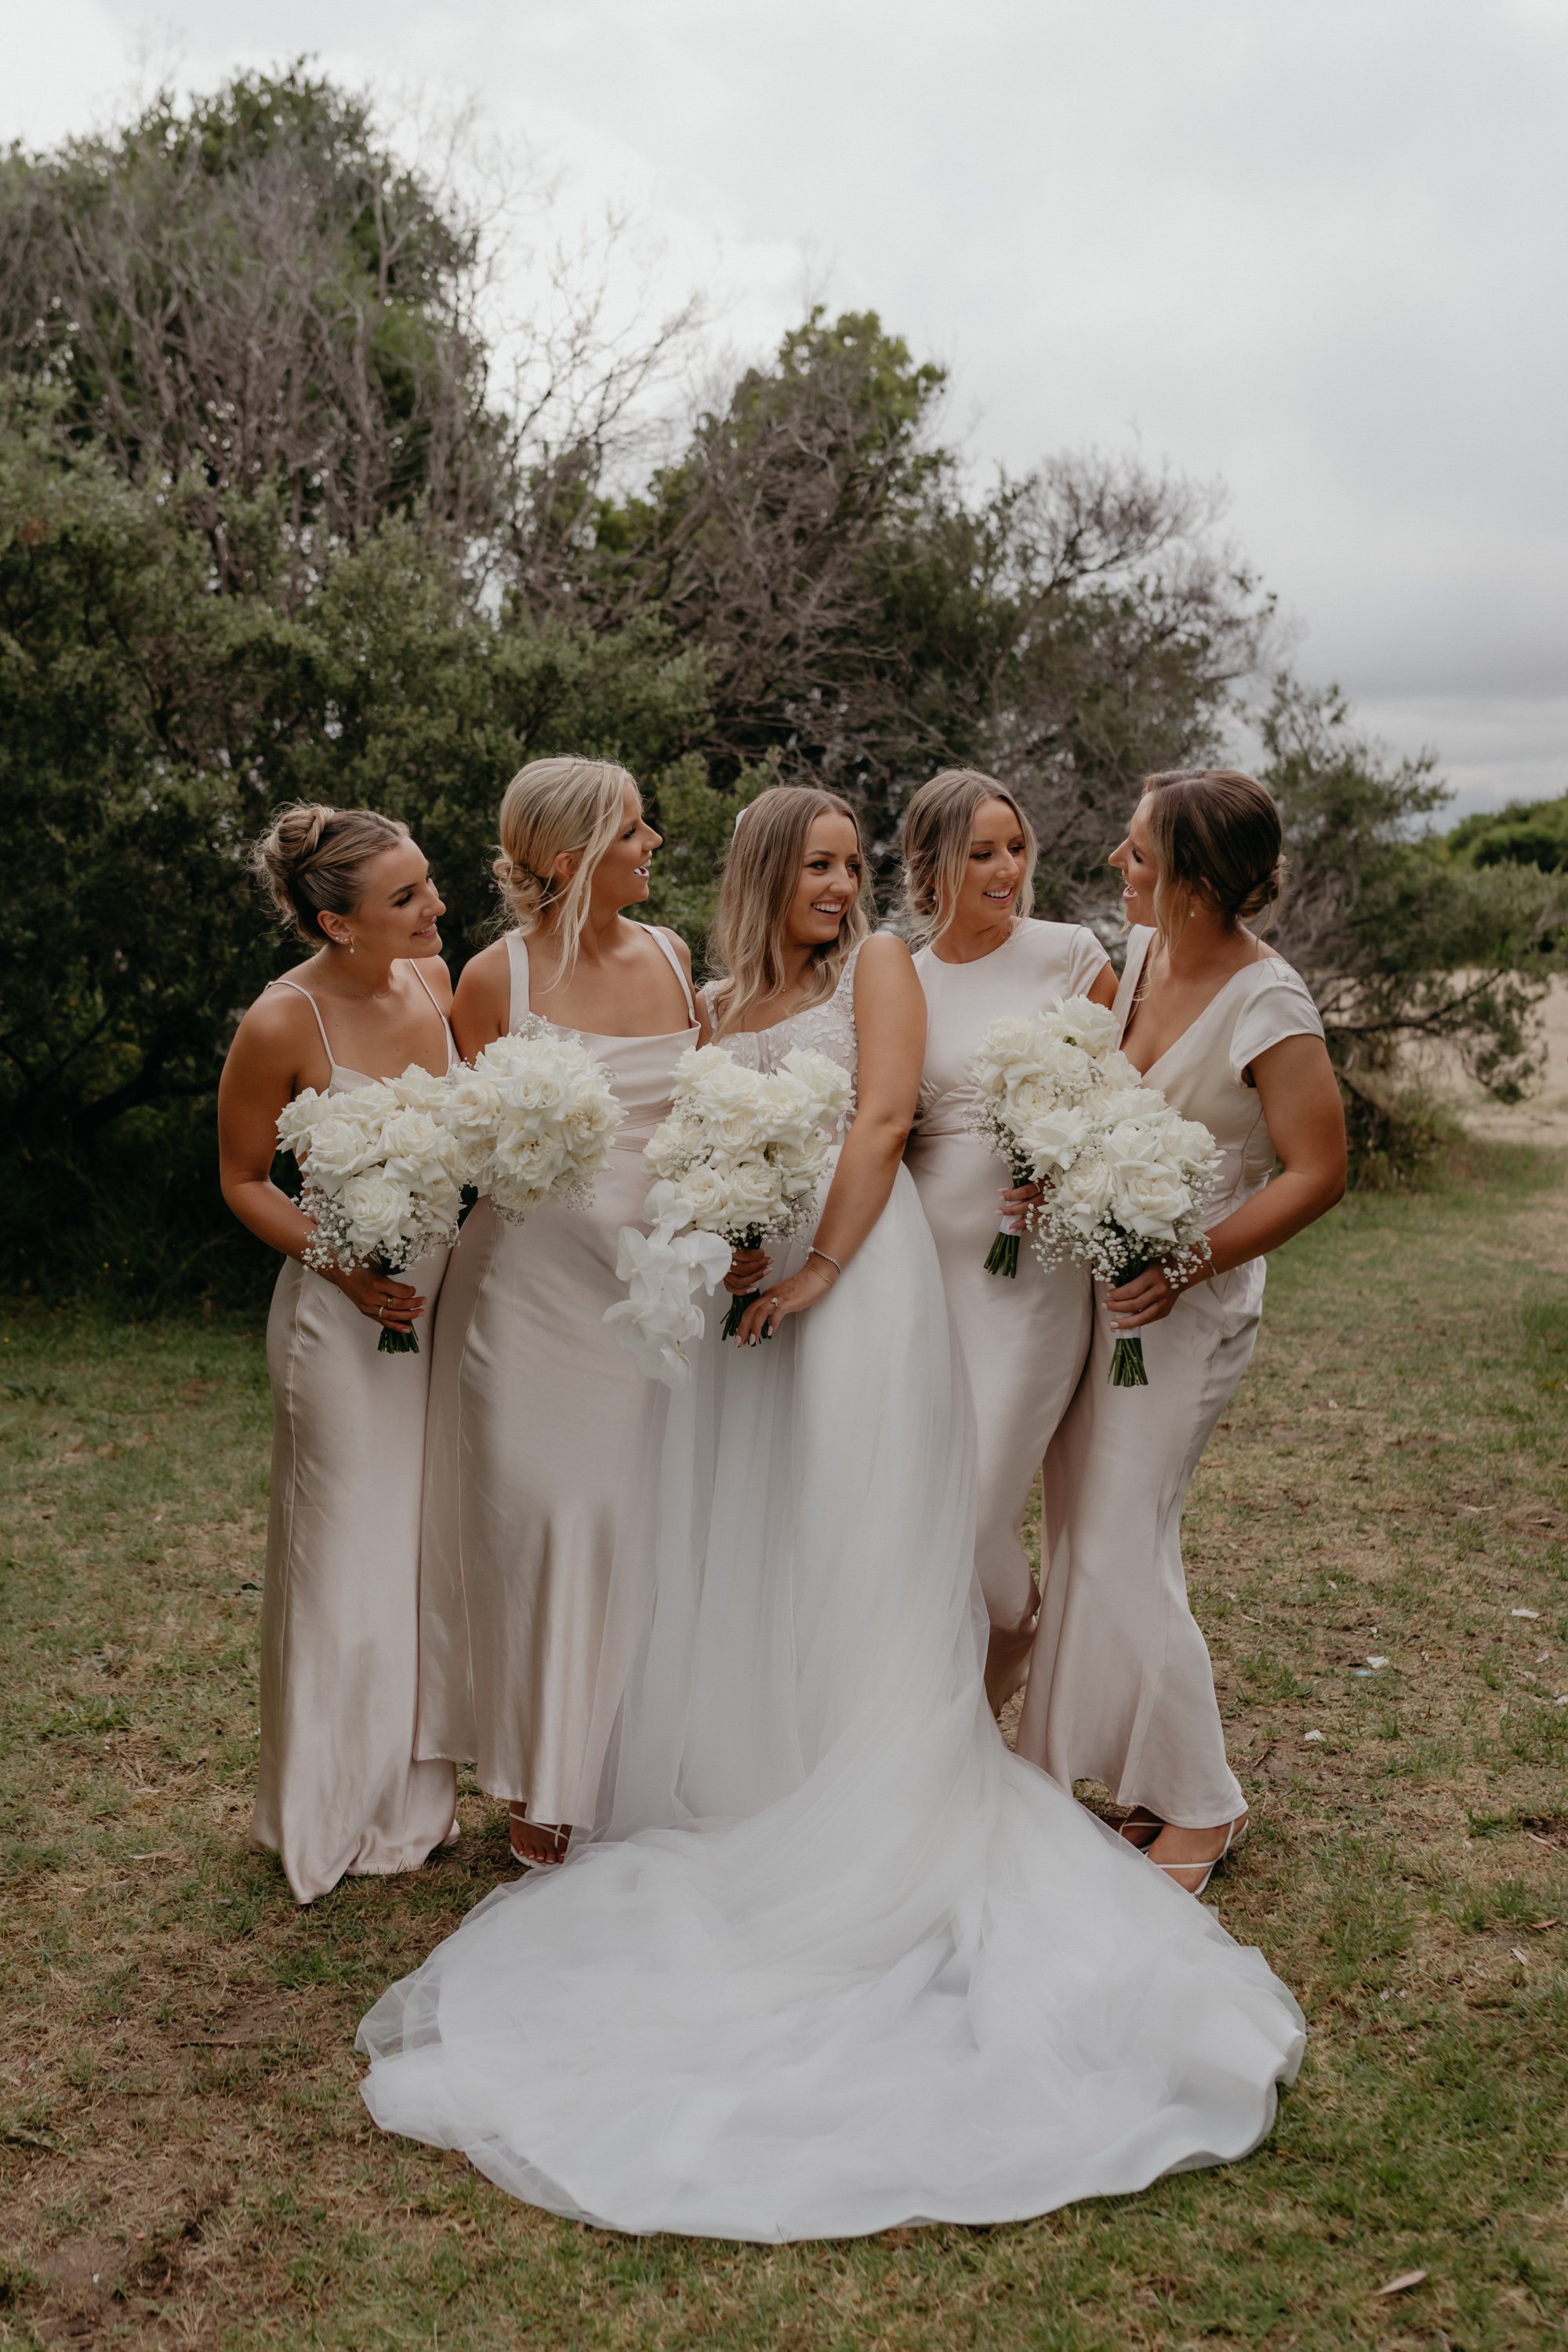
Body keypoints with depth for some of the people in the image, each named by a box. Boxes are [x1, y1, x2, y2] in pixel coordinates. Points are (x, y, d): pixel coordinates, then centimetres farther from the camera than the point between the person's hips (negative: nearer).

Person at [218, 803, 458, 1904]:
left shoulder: (435, 979, -1)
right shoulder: (282, 1025, -17)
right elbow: (245, 1180, -5)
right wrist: (344, 1267, -18)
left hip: (452, 1300, 6)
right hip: (349, 1314, -6)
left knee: (435, 1549, 15)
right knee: (351, 1563, 6)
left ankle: (416, 1798, 34)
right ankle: (335, 1814, 27)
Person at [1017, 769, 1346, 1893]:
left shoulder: (1269, 1006, -19)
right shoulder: (1141, 950, 3)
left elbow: (1318, 1173, -16)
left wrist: (1189, 1263, -22)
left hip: (1187, 1303, -8)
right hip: (1100, 1274, 8)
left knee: (1122, 1551, -4)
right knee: (1087, 1537, 13)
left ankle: (1201, 1805, 17)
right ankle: (1155, 1778, 30)